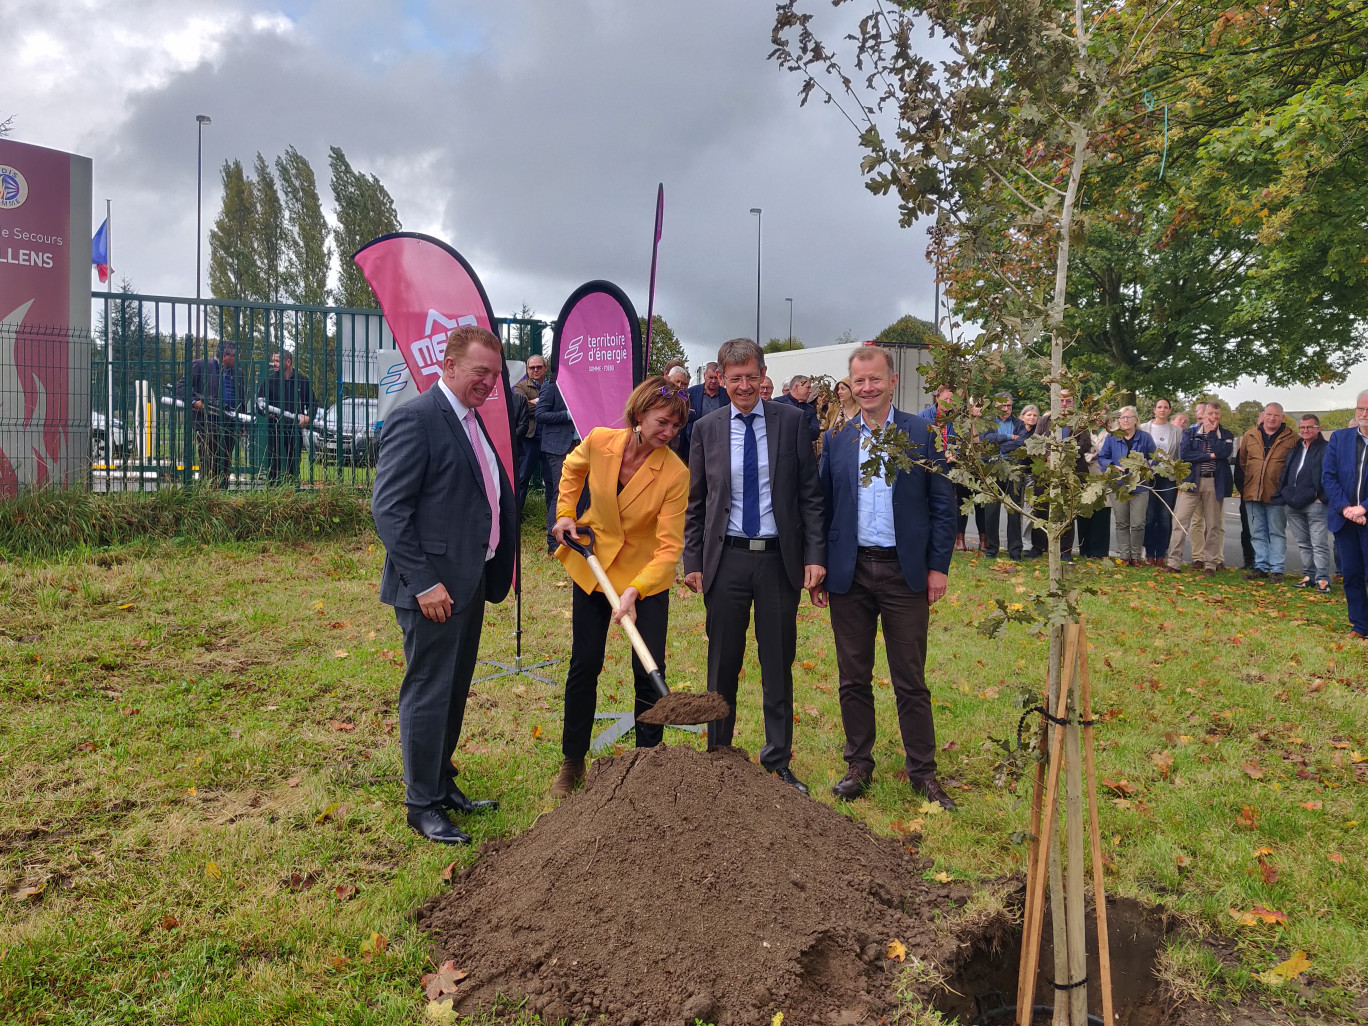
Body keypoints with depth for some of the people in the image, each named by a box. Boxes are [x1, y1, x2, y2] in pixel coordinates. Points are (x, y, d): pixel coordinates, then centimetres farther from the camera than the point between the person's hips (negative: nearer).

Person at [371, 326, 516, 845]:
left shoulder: (470, 419, 13)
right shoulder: (415, 419, -15)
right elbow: (388, 509, -19)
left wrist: (491, 574, 15)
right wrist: (423, 583, -21)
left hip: (470, 581, 9)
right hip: (434, 586, -9)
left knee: (454, 691, 19)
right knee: (428, 694, 3)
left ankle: (442, 785, 34)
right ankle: (423, 805, 18)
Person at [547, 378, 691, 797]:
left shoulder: (675, 473, -22)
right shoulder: (599, 442, -15)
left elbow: (669, 546, -23)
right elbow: (572, 468, 11)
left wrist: (634, 591, -34)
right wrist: (565, 512, 1)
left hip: (646, 575, -2)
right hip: (593, 565, 2)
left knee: (649, 672, -1)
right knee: (584, 663, 8)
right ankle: (572, 762, 26)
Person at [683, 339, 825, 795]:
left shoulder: (791, 422, 0)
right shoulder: (706, 429, 3)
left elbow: (810, 494, 0)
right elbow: (696, 502, 7)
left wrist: (815, 555, -7)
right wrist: (693, 561, 3)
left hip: (778, 559, 0)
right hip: (726, 559, 1)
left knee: (778, 665, 10)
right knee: (722, 664, 10)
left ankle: (778, 762, 24)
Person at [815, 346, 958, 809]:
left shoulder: (923, 434, 0)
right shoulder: (836, 439, 6)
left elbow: (942, 504, 0)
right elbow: (822, 507, 8)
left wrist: (938, 567, -5)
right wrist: (818, 570, 3)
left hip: (905, 573, -2)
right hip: (849, 573, 2)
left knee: (911, 681, 6)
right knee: (853, 679, 11)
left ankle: (923, 770, 20)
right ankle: (858, 765, 25)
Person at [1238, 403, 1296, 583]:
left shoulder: (1291, 439, -1)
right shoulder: (1250, 436, 6)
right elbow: (1242, 461, 16)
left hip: (1276, 494, -3)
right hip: (1252, 493, 3)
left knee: (1277, 533, 4)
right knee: (1257, 533, 9)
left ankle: (1277, 569, 8)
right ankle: (1261, 566, 17)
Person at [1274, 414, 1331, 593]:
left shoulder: (1326, 449, -3)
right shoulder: (1295, 449, 19)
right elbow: (1285, 472, 23)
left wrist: (1322, 497, -15)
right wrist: (1284, 494, 13)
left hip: (1315, 504, -7)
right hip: (1293, 505, 7)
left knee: (1319, 545, -5)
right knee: (1303, 544, 13)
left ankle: (1322, 579, -1)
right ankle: (1309, 575, 21)